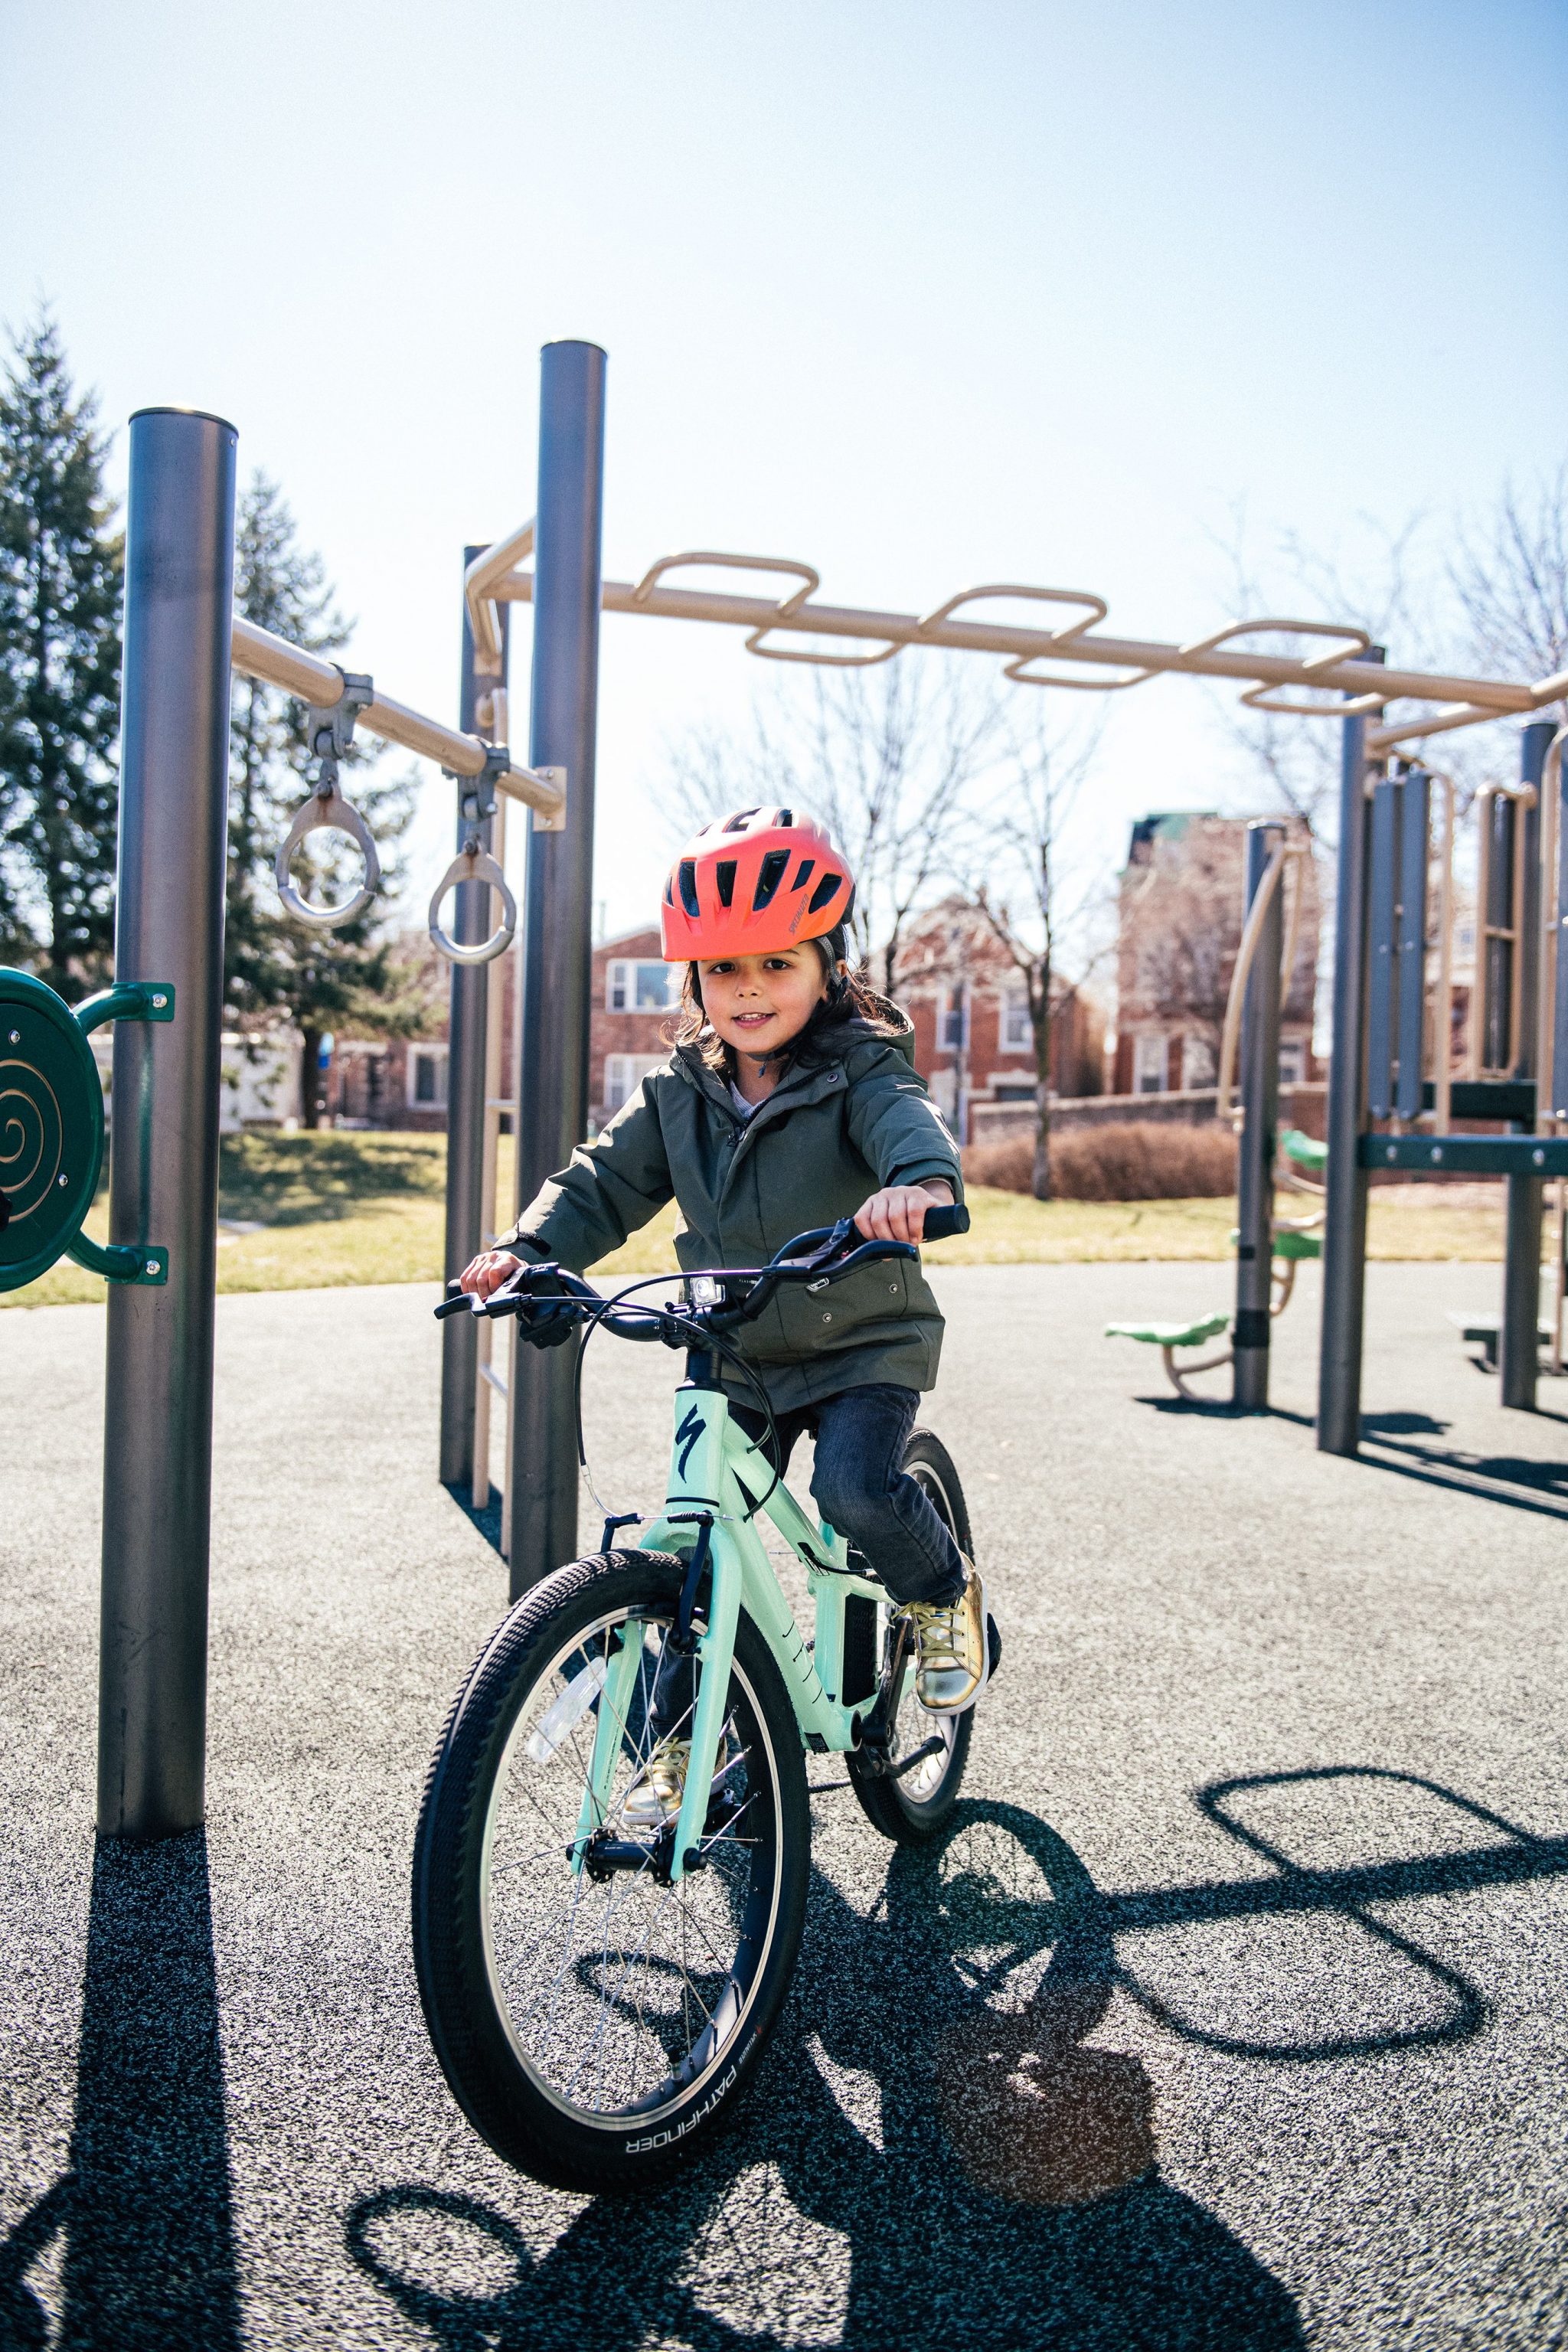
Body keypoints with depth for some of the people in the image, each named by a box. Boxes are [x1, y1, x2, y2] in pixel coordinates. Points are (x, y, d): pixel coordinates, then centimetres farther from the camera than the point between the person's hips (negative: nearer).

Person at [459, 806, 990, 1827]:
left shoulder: (860, 1071, -13)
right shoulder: (681, 1092, 2)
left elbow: (910, 1121, -33)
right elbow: (608, 1180, 0)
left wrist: (919, 1181, -59)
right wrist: (530, 1247, -19)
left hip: (863, 1346, -4)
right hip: (733, 1359, 4)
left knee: (857, 1490, -27)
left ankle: (945, 1589, 7)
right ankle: (684, 1731, 20)